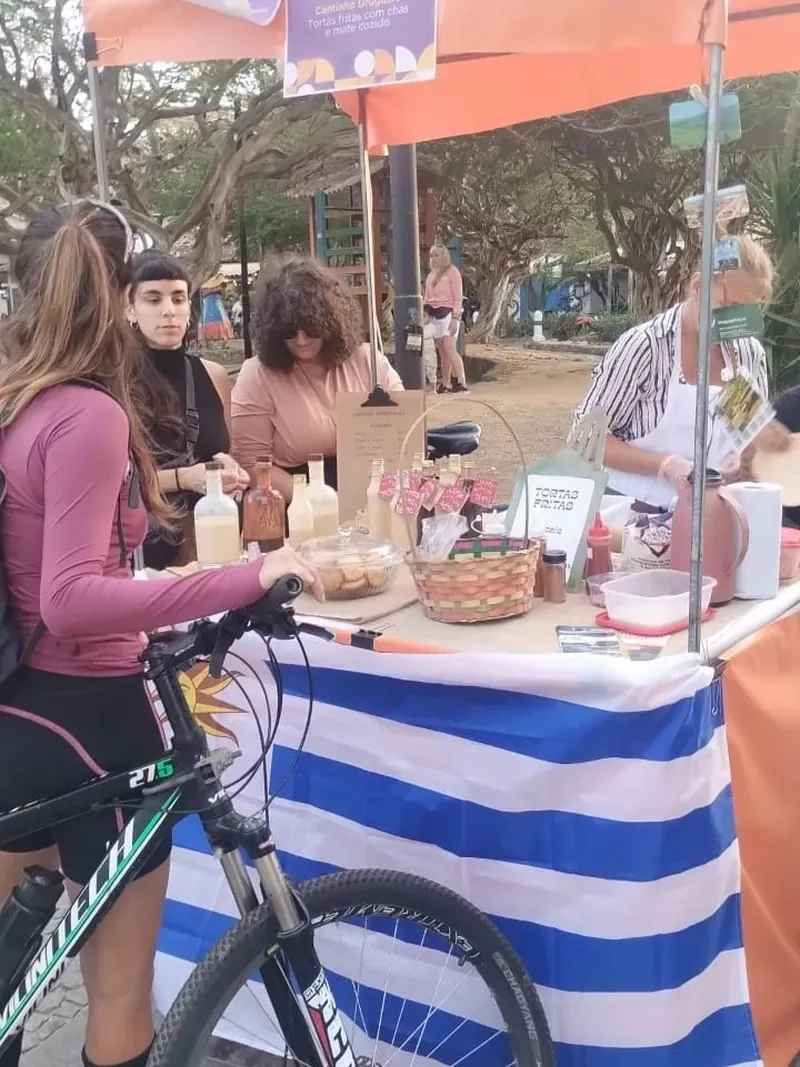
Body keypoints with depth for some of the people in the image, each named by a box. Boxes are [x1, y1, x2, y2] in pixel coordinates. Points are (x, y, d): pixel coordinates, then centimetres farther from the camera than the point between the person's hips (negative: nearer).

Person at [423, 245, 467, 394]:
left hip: (447, 313, -6)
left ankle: (462, 383, -20)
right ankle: (445, 384, 9)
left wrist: (455, 318, -15)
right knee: (442, 351, 6)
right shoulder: (431, 275, 18)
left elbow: (458, 297, -7)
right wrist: (426, 315, 9)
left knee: (449, 348, -17)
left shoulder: (452, 272, -2)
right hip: (435, 315, 6)